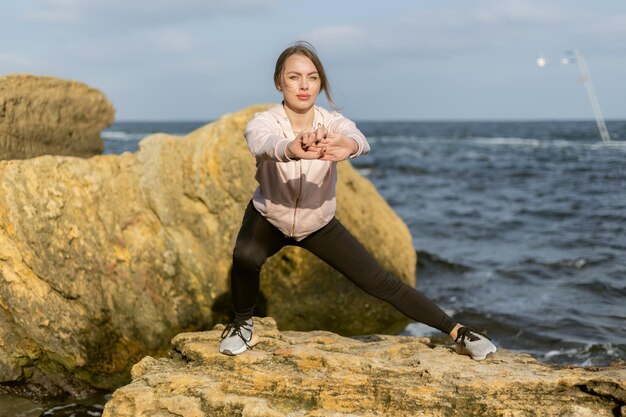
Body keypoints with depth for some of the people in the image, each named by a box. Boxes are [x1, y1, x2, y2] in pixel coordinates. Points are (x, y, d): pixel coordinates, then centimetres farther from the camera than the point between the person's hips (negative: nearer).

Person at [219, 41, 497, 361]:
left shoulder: (332, 122, -23)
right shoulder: (263, 122, -28)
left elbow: (359, 140, -47)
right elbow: (264, 144, -53)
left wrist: (345, 146, -73)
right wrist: (293, 149, -77)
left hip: (319, 224, 1)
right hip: (268, 219, -1)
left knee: (380, 283, -2)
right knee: (245, 257, -33)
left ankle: (457, 332, 11)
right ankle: (243, 324, -3)